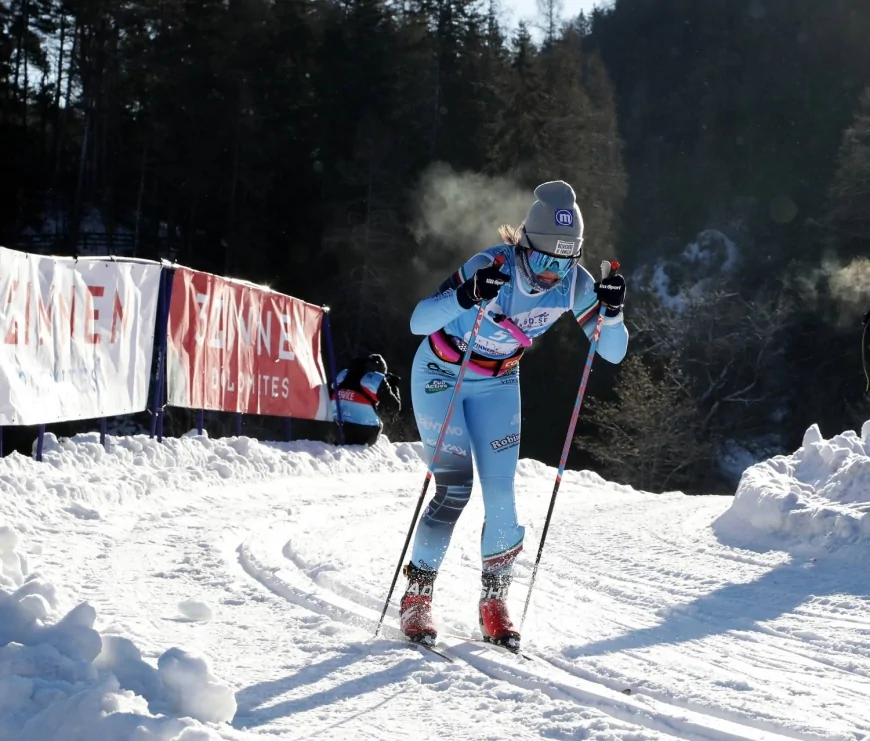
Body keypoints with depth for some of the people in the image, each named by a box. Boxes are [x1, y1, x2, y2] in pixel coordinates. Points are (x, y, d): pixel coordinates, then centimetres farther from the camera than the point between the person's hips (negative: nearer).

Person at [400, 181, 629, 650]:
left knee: (501, 493, -5)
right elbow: (419, 321, -38)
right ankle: (417, 596, 4)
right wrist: (468, 296, -55)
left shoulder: (574, 284, -19)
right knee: (454, 489, -13)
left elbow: (613, 353, -14)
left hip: (497, 383, 4)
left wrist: (612, 311, -33)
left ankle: (494, 602, 12)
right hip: (441, 376, -4)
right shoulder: (492, 267, -33)